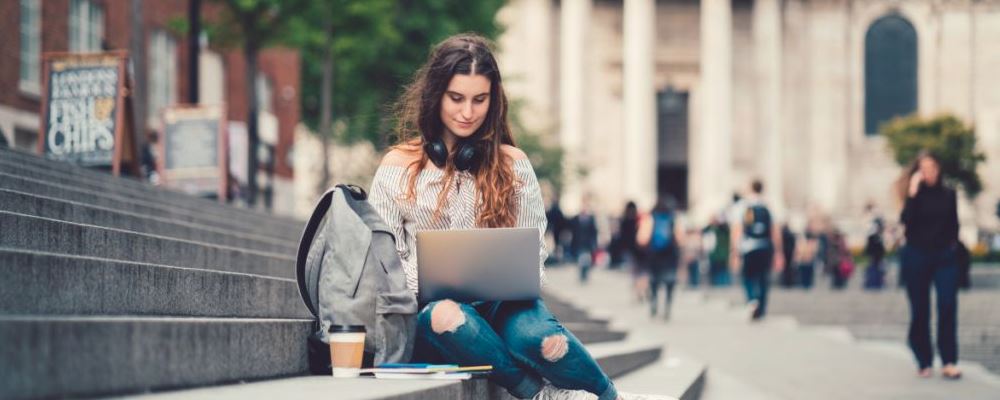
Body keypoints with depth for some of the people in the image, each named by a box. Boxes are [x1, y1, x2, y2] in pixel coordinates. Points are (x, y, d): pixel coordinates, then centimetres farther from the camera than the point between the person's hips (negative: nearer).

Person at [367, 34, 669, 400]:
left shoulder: (512, 165, 13)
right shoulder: (398, 168, 10)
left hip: (503, 304, 1)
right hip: (430, 309, -1)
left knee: (534, 333, -36)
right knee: (444, 316, -39)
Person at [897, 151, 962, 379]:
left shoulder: (948, 194, 7)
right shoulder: (914, 194, 1)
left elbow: (954, 224, 16)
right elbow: (906, 220, -16)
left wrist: (953, 244, 5)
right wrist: (913, 194, -20)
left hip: (944, 256, 1)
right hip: (917, 256, -1)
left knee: (948, 306, -12)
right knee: (920, 311, 3)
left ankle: (949, 362, -12)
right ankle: (924, 362, 12)